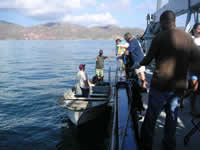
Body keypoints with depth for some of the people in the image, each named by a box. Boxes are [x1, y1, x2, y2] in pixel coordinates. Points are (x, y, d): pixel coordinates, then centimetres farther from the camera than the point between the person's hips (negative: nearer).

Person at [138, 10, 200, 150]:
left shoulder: (160, 37, -10)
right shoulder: (188, 37, 5)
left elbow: (148, 59, -3)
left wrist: (140, 64, 17)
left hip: (161, 85, -5)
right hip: (179, 86, 5)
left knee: (151, 115, 8)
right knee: (172, 115, 18)